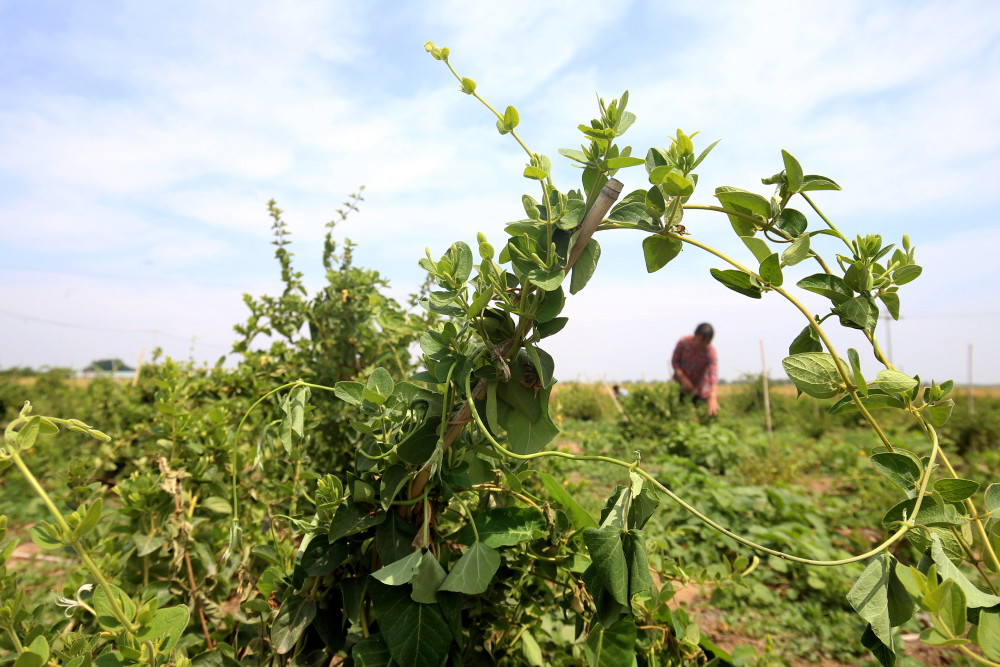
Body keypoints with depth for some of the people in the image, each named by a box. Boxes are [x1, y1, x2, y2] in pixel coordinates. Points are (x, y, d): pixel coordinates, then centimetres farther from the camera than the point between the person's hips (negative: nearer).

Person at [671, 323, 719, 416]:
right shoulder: (683, 342, -17)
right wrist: (683, 378, -21)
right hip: (681, 383, 1)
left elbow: (714, 375, -34)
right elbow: (675, 360, -5)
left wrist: (713, 398, -48)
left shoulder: (711, 352, -23)